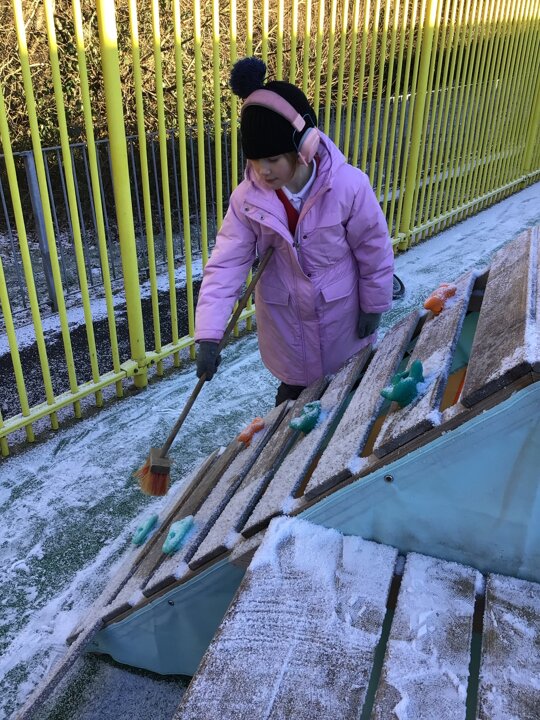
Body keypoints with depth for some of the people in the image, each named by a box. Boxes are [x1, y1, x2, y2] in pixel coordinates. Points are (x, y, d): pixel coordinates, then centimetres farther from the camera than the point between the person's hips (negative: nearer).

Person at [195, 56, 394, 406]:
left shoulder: (348, 185, -26)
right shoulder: (248, 198, -19)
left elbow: (375, 250, -13)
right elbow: (226, 263, -20)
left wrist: (373, 307, -3)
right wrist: (209, 335, -27)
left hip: (341, 313, -1)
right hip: (284, 318, 1)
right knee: (293, 394, 18)